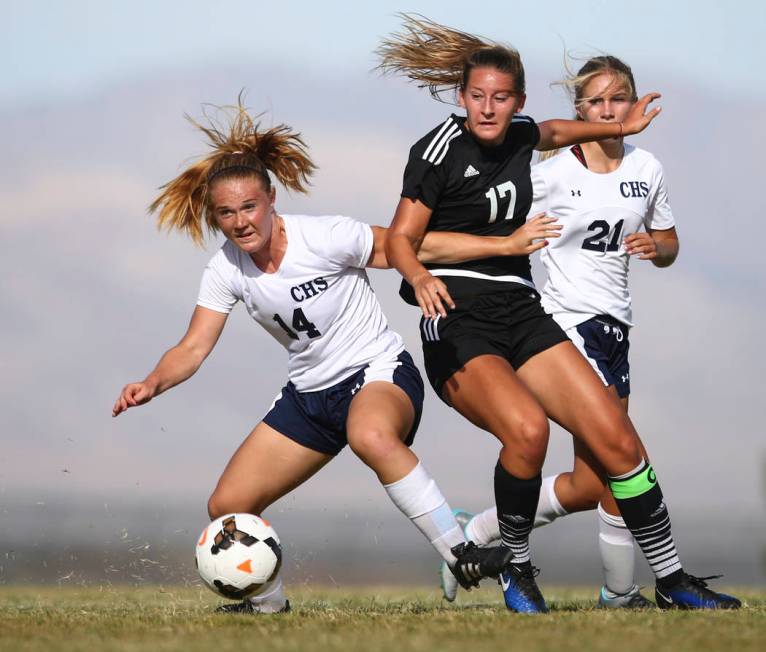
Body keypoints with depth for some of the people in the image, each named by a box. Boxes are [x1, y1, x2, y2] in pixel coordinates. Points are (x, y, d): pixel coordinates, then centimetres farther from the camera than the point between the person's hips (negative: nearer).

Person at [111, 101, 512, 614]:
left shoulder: (327, 237, -19)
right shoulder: (226, 271, -5)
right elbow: (193, 348, -6)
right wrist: (153, 384, -24)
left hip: (380, 370, -6)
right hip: (310, 393, 6)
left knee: (371, 436, -44)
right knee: (227, 507, -1)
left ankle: (462, 556, -38)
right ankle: (269, 605, 27)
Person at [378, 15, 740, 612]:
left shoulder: (518, 133, 8)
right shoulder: (440, 149, -10)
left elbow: (554, 132, 34)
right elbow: (401, 238, -13)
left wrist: (621, 128, 43)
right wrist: (421, 277, -33)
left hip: (522, 315, 6)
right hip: (458, 323, -6)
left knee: (616, 437, -5)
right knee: (527, 428, -33)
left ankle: (672, 580, 8)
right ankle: (517, 570, -11)